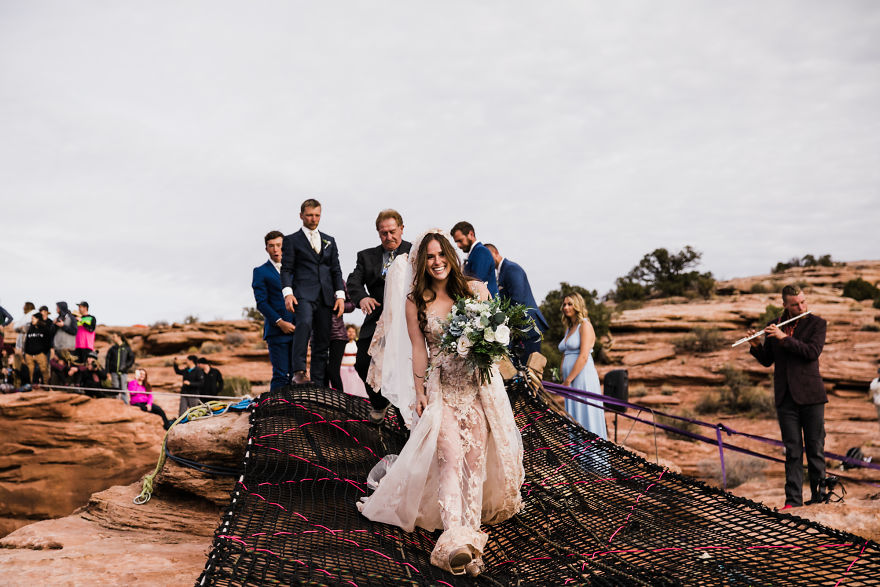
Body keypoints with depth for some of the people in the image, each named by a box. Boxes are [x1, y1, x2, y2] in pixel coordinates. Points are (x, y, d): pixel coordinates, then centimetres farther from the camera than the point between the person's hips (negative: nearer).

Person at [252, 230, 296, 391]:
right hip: (276, 330, -4)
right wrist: (279, 322, -14)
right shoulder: (261, 272, 5)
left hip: (296, 329, 4)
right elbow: (261, 302, -3)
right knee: (281, 375, -9)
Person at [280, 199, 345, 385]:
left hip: (326, 296, 5)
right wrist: (287, 292, -14)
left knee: (323, 341, 1)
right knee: (304, 323, -33)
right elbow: (286, 269, 2)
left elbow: (336, 270, 19)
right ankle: (298, 372, -37)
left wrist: (340, 295, 5)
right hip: (303, 294, -4)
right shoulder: (291, 240, 11)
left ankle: (318, 384, 6)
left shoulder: (329, 241, 22)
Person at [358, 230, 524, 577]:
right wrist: (419, 392, 0)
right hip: (441, 387, -2)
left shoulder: (474, 289, 6)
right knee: (451, 456, -18)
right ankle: (455, 538, -25)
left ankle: (471, 530, 0)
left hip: (477, 383, 2)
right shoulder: (415, 302, 5)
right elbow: (418, 350, 5)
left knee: (476, 457, -6)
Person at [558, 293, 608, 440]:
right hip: (570, 380, 8)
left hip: (583, 378, -8)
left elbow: (583, 357, -14)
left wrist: (568, 380, -15)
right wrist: (563, 379, 10)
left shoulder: (585, 325, -5)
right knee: (573, 419, 6)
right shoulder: (568, 328, 20)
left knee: (585, 419, -7)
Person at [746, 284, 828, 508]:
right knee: (792, 451, 3)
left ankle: (819, 496, 12)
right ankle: (793, 500, 4)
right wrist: (756, 346, -6)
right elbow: (767, 360, 14)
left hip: (810, 394, -2)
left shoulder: (817, 323, 2)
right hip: (786, 397, 3)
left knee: (815, 449, 2)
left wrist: (784, 338, -19)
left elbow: (813, 351, -15)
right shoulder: (775, 326, 11)